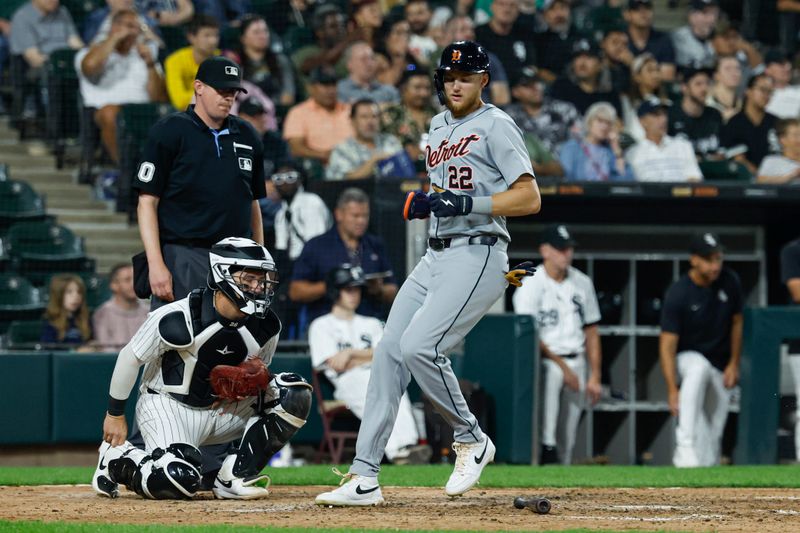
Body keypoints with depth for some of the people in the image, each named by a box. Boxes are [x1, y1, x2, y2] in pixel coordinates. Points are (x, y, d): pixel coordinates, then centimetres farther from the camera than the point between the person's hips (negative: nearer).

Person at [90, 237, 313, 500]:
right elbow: (131, 358, -9)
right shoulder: (177, 319, -23)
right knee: (178, 481, -31)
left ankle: (234, 477, -9)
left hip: (223, 408, 6)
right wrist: (115, 414, 0)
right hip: (169, 407, -6)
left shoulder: (265, 326, -6)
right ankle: (115, 458, 2)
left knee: (295, 394, -13)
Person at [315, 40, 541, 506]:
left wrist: (465, 204, -21)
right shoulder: (439, 126, 19)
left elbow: (530, 198, -13)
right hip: (435, 257, 8)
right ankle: (364, 478, -1)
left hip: (477, 256, -8)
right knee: (389, 352, -1)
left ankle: (472, 440, -1)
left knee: (419, 347, -23)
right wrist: (422, 204, 9)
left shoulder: (495, 125, -6)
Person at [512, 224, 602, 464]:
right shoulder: (530, 285, -3)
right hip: (545, 360, -5)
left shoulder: (582, 283, 13)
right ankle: (547, 446, -37)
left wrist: (594, 376, 10)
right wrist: (561, 365, -14)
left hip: (576, 362, 5)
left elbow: (591, 332, 16)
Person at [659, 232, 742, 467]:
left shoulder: (730, 282, -10)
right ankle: (685, 447, -44)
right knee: (699, 369, -38)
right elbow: (667, 344, -24)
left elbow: (736, 322, 5)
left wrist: (734, 364, 4)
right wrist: (672, 390, -30)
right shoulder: (678, 294, -24)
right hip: (688, 358, -5)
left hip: (721, 363, 5)